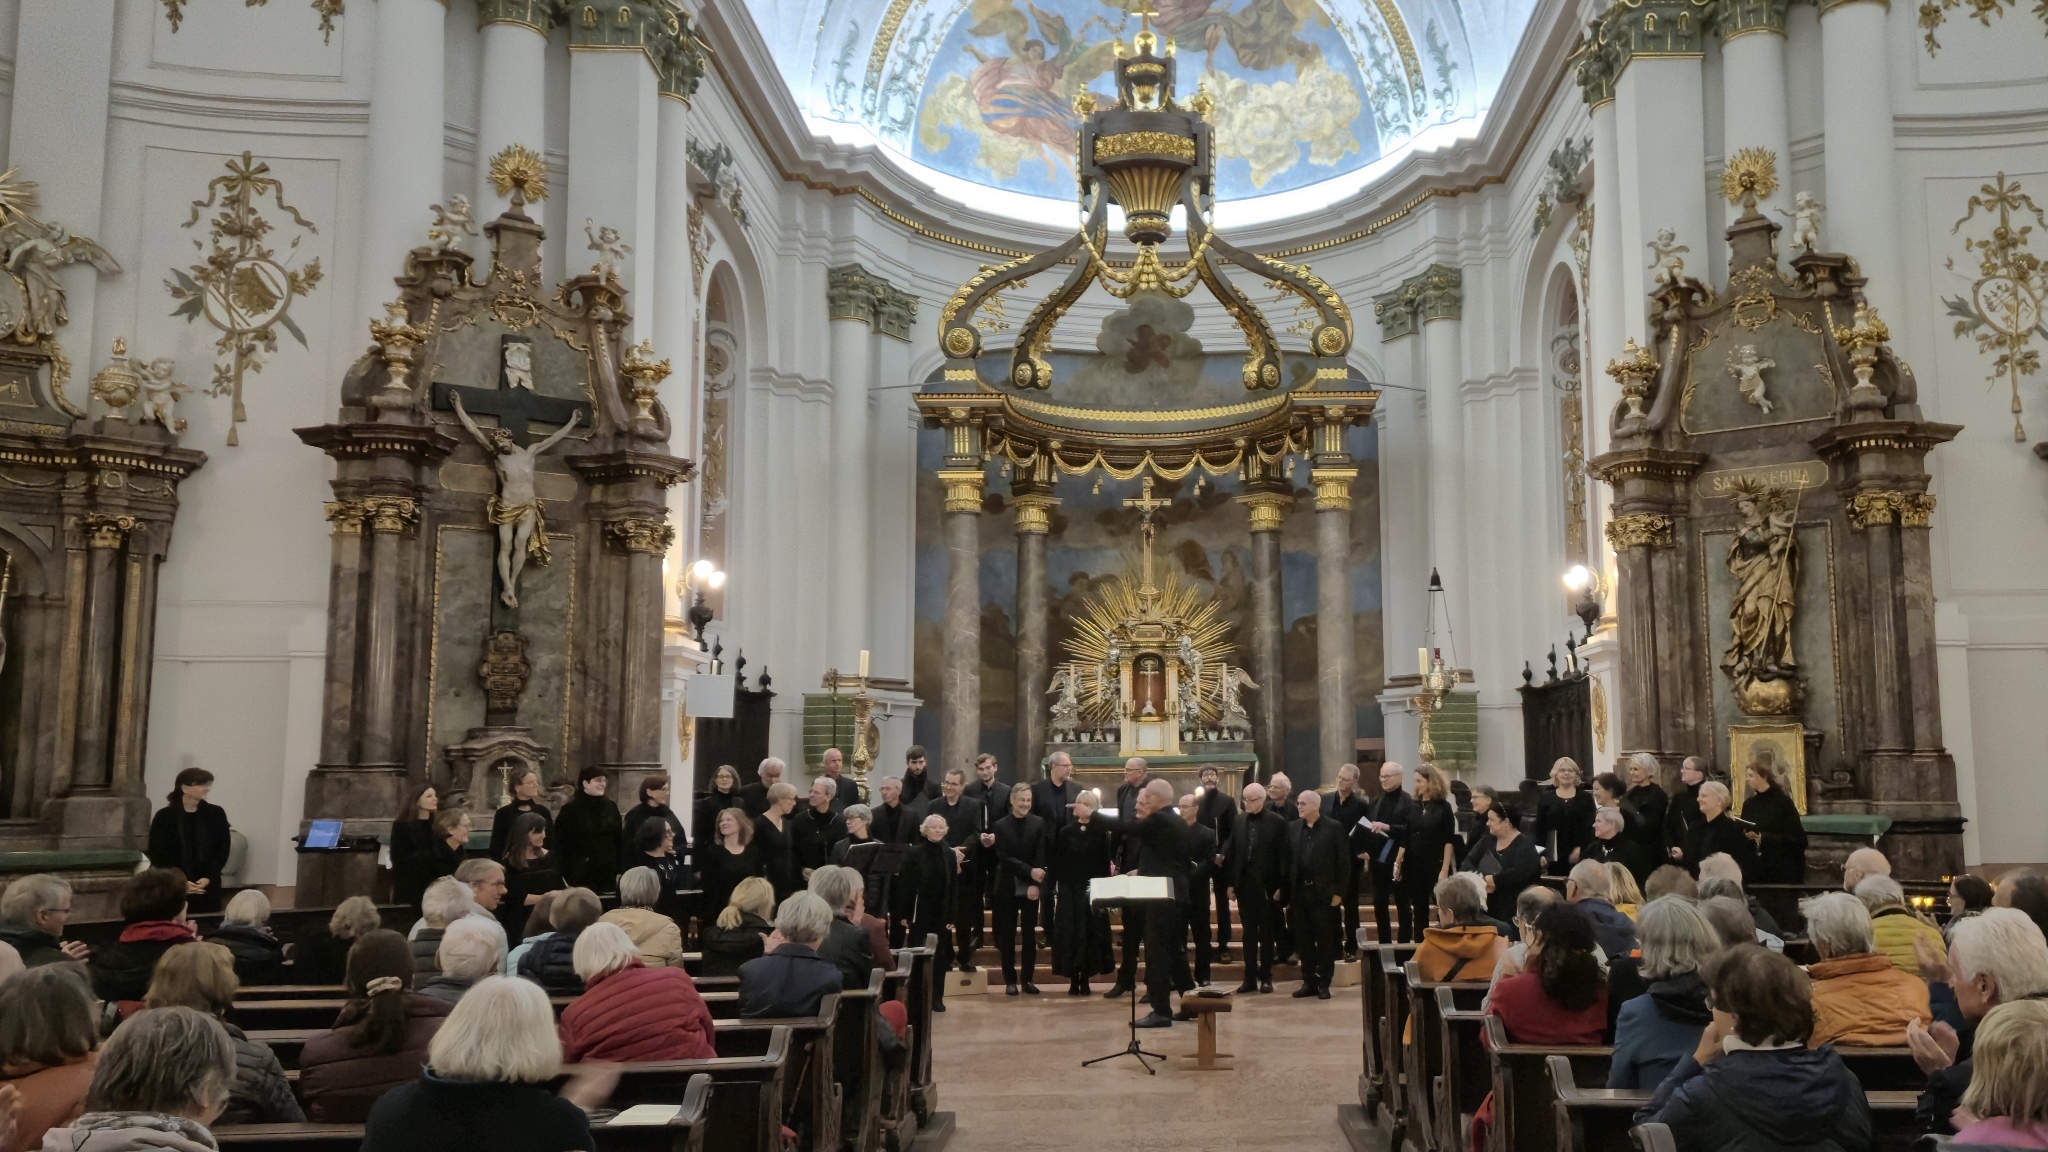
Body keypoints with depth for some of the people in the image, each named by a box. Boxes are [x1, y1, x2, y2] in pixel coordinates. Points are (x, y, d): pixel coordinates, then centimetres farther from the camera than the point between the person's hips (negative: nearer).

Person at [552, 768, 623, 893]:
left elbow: (619, 839, 11)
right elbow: (559, 842, -5)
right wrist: (563, 875, -9)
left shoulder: (611, 807, 9)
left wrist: (620, 870, 7)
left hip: (607, 872, 4)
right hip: (580, 873, -4)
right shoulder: (570, 810, -4)